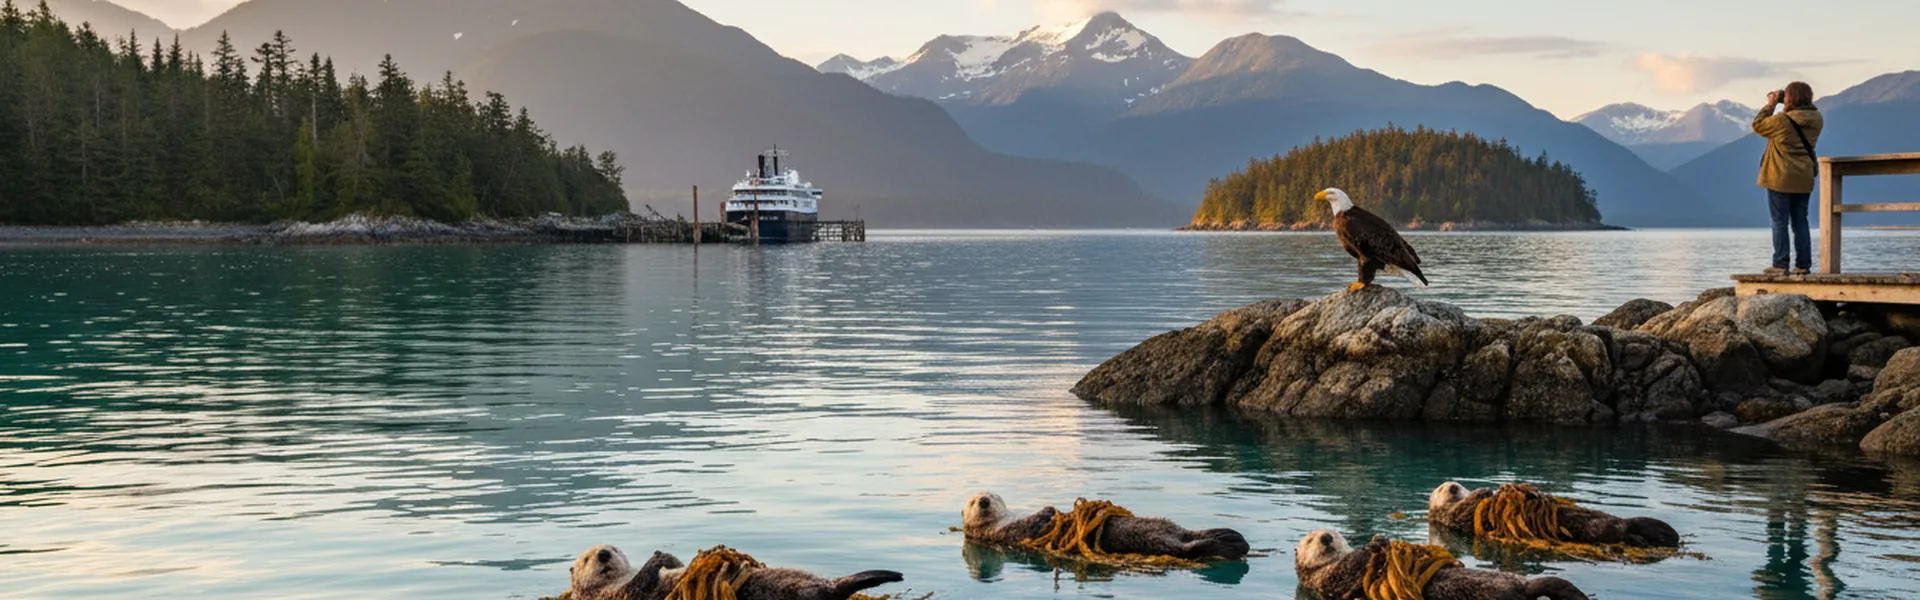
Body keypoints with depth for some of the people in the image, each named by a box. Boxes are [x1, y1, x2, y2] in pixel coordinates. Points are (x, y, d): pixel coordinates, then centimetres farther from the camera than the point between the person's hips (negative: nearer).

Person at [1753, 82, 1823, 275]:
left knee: (1780, 222, -1)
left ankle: (1780, 265, -4)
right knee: (1800, 222, 11)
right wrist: (1788, 106, 13)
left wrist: (1770, 105, 6)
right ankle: (1803, 265, 9)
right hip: (1804, 179, 6)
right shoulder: (1816, 120, 0)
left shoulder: (1781, 120, -17)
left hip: (1780, 179, -5)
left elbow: (1758, 125, -2)